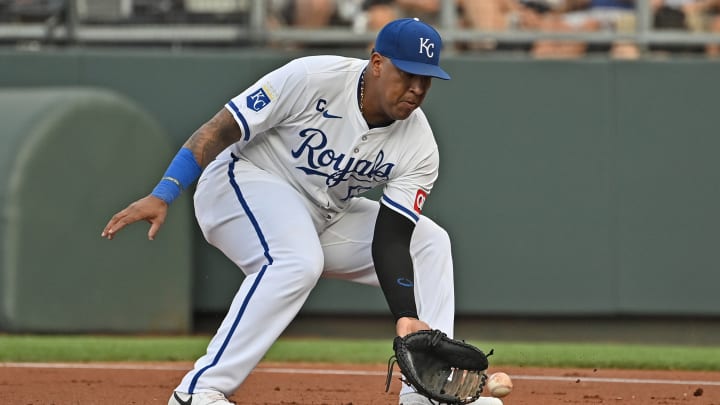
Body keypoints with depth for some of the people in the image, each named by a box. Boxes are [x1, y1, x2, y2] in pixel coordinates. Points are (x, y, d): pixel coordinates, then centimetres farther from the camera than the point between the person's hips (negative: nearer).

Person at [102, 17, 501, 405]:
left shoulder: (419, 148, -12)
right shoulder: (312, 78, -25)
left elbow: (390, 241, -14)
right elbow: (220, 130, -23)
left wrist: (406, 318, -28)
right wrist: (161, 195, -30)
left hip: (324, 218, 7)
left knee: (430, 242, -3)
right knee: (297, 260, -36)